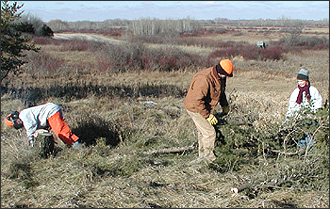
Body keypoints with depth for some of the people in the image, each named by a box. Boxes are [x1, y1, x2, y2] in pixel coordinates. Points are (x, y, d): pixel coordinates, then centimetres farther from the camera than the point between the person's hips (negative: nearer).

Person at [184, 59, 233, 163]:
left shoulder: (220, 77, -4)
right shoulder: (204, 79, -34)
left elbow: (221, 91, 18)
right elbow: (197, 100, -33)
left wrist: (225, 105, 16)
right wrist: (208, 116, -29)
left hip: (204, 107, 9)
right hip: (195, 108, -9)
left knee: (203, 131, 21)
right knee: (209, 132, -6)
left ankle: (202, 153, 36)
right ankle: (208, 155, 10)